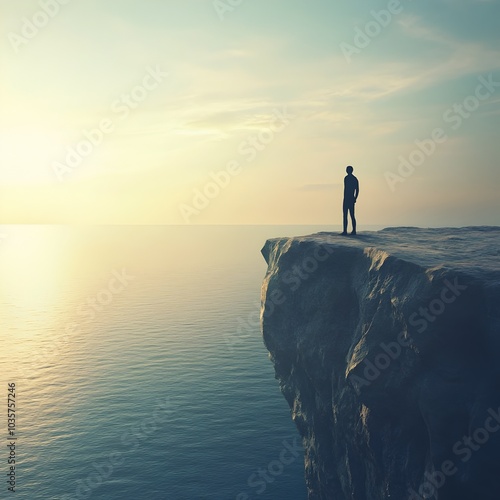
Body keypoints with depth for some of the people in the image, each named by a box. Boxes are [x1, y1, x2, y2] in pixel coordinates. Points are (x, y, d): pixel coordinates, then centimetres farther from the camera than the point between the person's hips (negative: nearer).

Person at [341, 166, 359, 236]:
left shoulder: (346, 178, -9)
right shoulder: (355, 179, 15)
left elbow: (345, 189, -16)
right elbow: (357, 190, 17)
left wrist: (344, 199, -16)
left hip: (347, 199, -7)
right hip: (352, 199, 7)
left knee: (345, 215, -7)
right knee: (352, 216, 12)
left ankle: (345, 231, -11)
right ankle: (354, 231, 12)